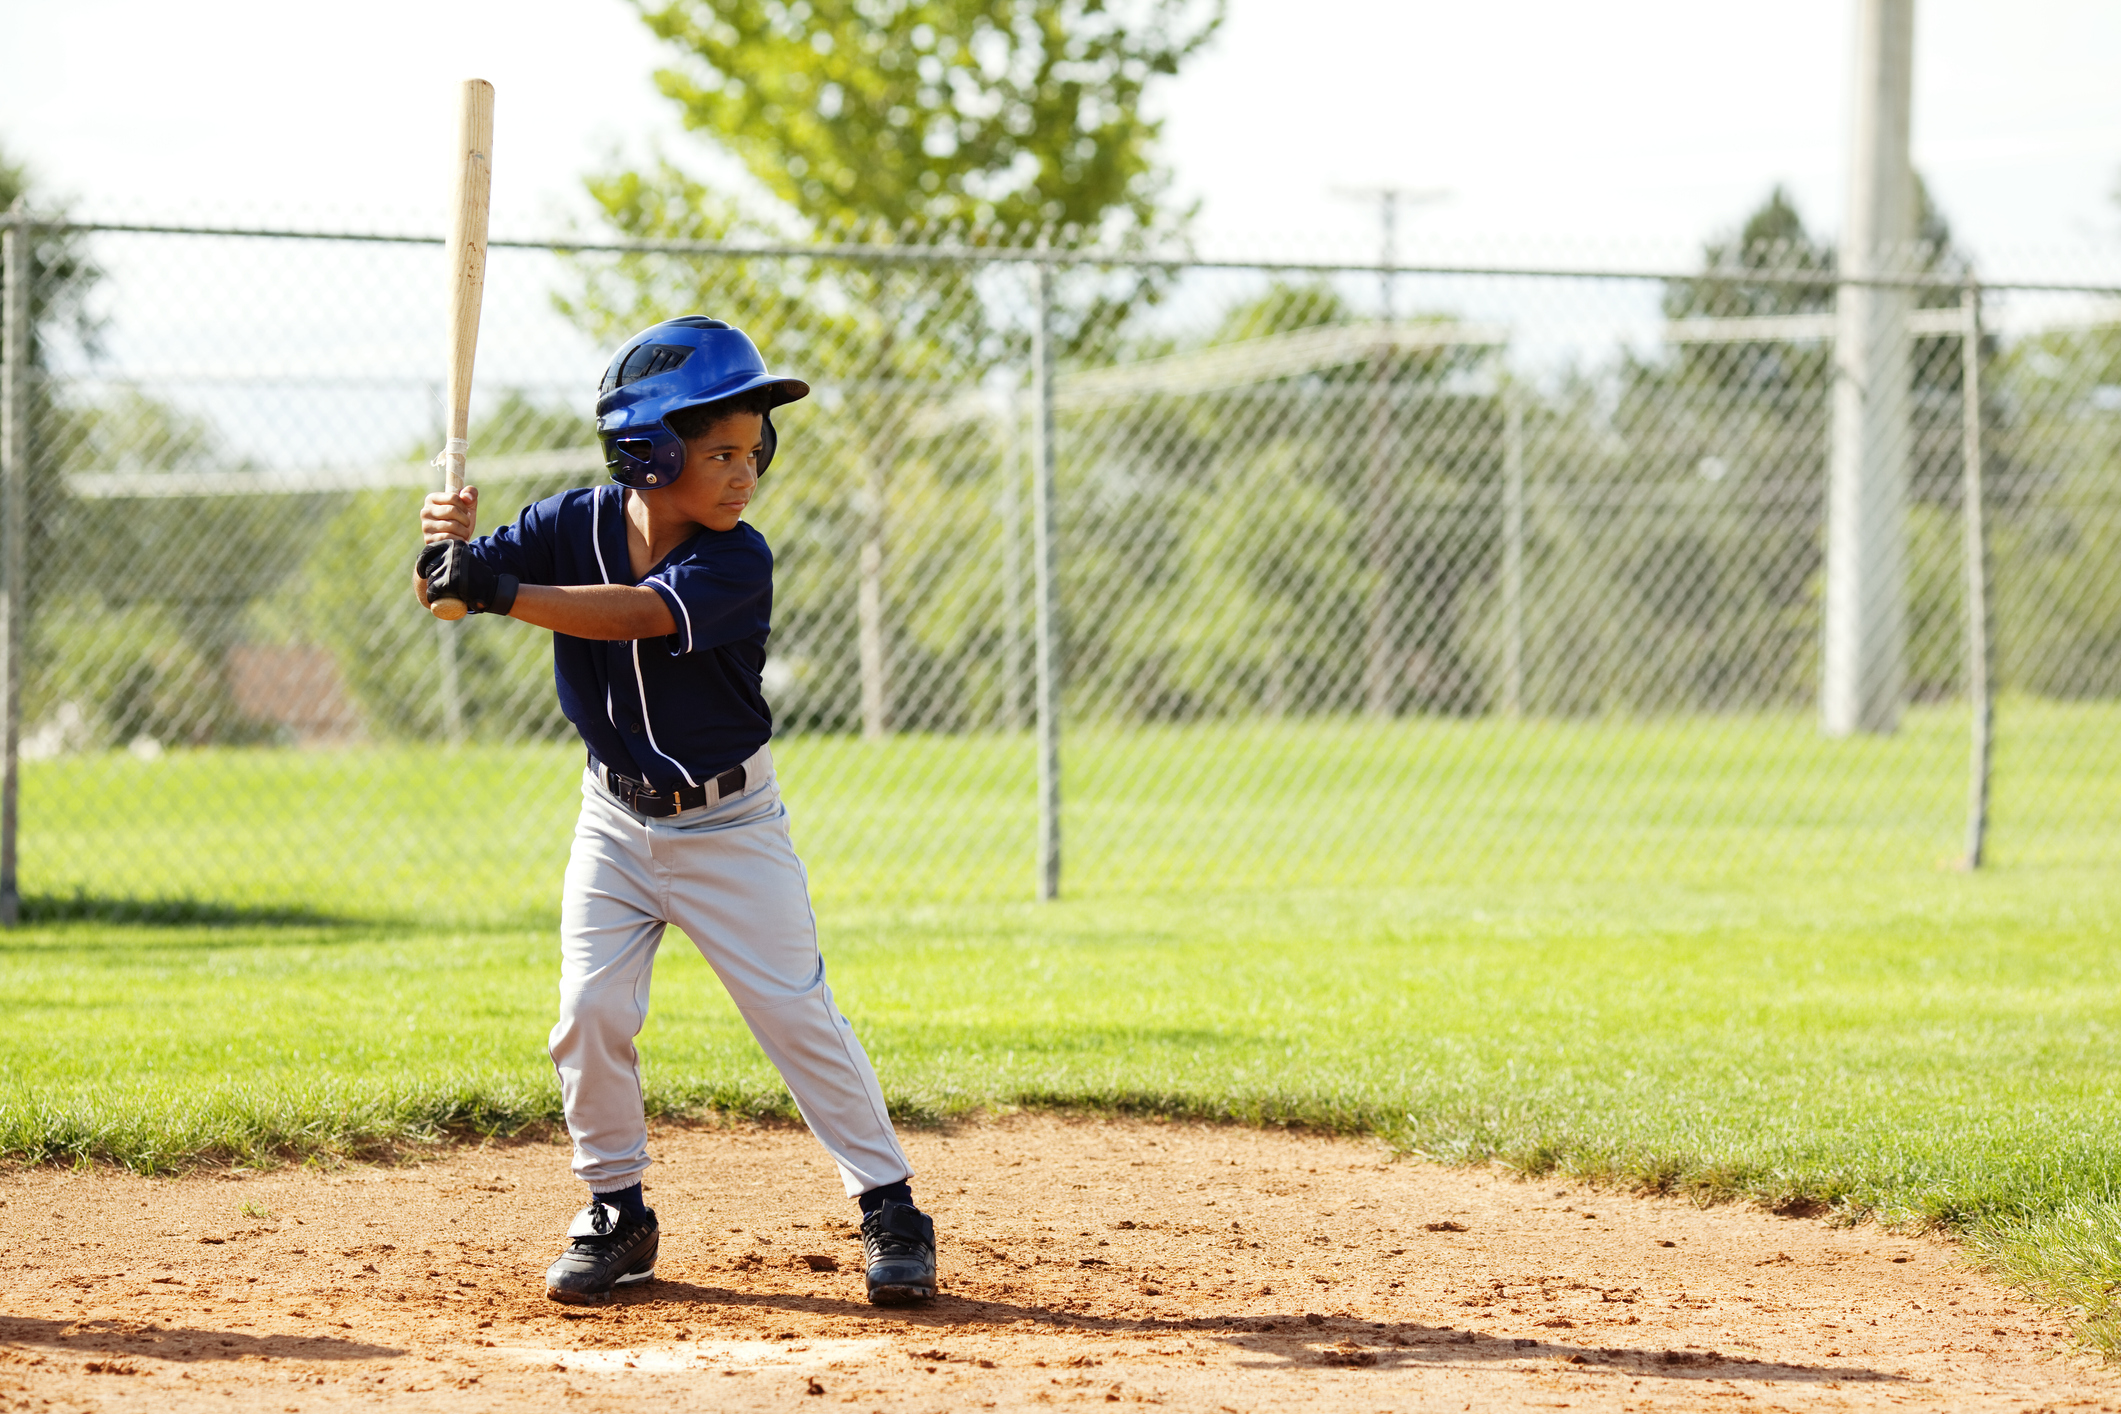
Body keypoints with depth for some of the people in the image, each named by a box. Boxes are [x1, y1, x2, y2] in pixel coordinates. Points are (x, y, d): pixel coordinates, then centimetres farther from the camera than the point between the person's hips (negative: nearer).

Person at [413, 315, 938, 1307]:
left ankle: (889, 1209, 7)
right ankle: (617, 1213, 14)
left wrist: (503, 594, -46)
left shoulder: (737, 562, -22)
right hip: (617, 819, 3)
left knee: (795, 1012, -2)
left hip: (729, 825, -3)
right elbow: (440, 590, -14)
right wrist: (447, 547, -37)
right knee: (591, 1012, -4)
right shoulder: (577, 524, -11)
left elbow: (632, 615, -37)